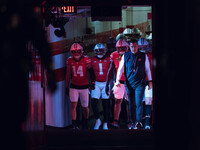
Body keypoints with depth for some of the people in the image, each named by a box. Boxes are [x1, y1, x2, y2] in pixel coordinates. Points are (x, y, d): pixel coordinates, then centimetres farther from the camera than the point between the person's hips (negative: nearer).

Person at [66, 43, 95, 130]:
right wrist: (67, 87, 12)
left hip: (84, 86, -1)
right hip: (74, 86, 1)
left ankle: (86, 123, 32)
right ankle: (74, 125, -13)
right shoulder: (70, 61, 0)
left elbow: (91, 72, -6)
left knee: (85, 107, 9)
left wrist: (93, 82, -21)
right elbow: (68, 75, 9)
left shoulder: (86, 60, -8)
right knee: (73, 104, -14)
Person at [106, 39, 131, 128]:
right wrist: (107, 84, 6)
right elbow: (111, 71, 7)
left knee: (129, 102, 6)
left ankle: (129, 121, 15)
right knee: (118, 101, -9)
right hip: (119, 82, 1)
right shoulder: (114, 56, 1)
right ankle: (115, 121, -12)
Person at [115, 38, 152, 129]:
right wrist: (117, 80, -3)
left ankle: (139, 123, -8)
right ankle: (133, 123, 12)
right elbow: (120, 69, 8)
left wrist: (150, 81, 9)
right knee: (131, 104, 5)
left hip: (139, 83, -2)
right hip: (129, 84, 2)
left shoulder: (143, 56, 5)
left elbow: (147, 69, 11)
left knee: (138, 103, -11)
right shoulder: (125, 56, 7)